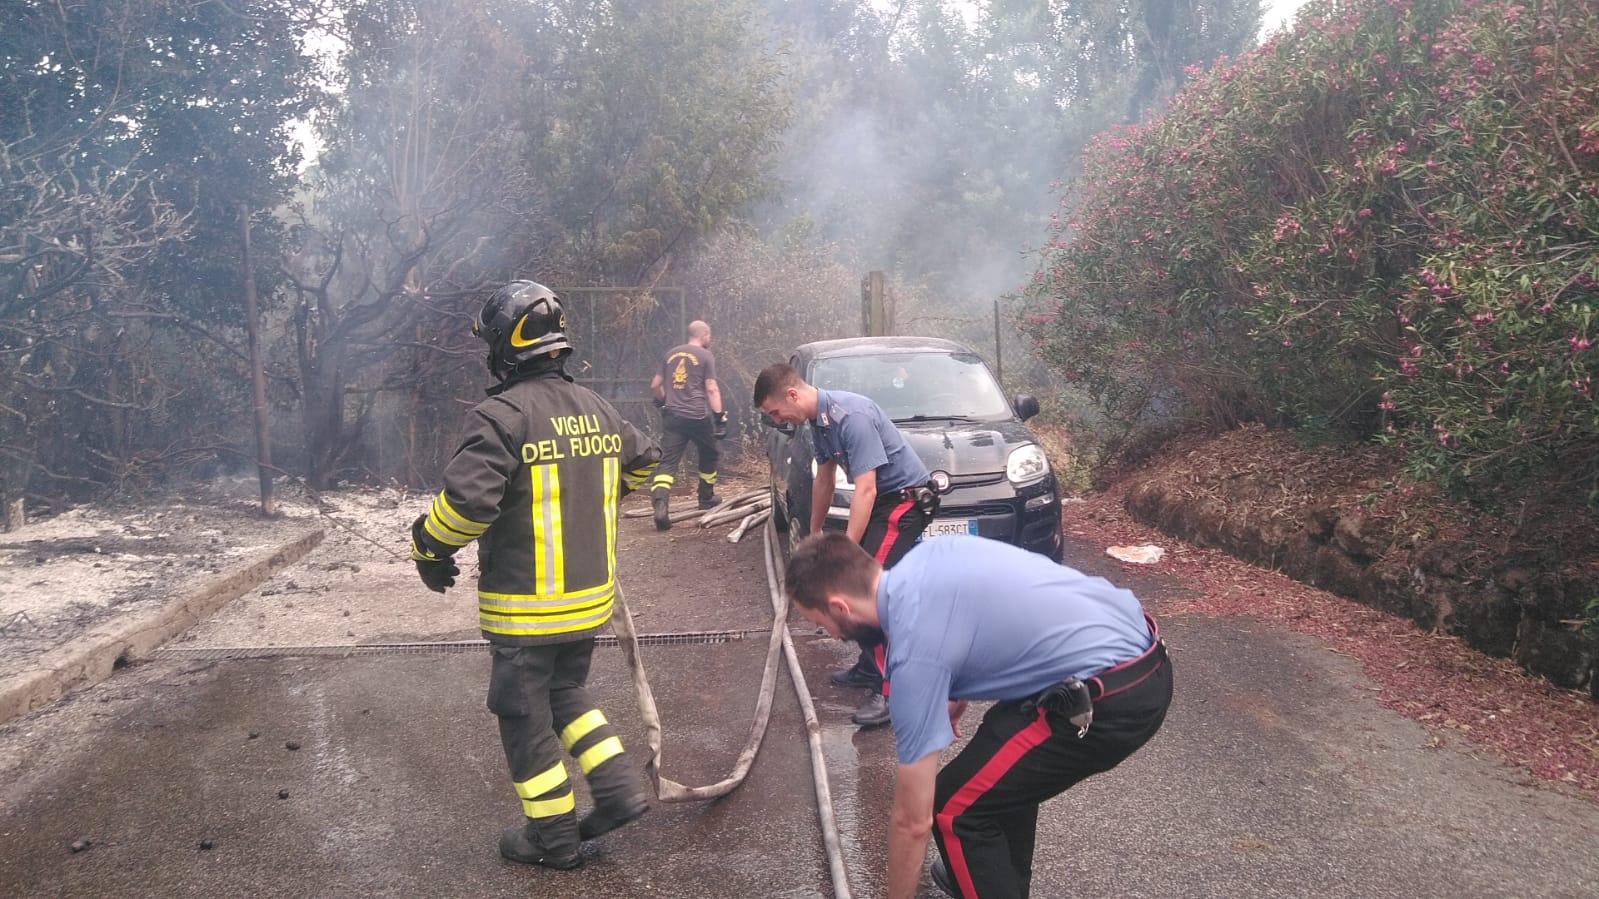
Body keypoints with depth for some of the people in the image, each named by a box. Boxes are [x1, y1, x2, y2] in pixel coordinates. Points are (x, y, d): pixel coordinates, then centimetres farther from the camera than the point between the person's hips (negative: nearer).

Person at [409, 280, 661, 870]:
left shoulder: (501, 415, -19)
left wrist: (429, 549, -8)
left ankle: (554, 837, 19)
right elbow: (643, 461, 21)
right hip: (591, 598, 7)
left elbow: (467, 499, -27)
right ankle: (620, 788, 18)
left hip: (526, 610, -7)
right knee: (567, 692, 26)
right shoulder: (598, 410, 5)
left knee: (526, 716, 9)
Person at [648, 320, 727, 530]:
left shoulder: (671, 354, 15)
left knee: (667, 462, -5)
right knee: (708, 456, 21)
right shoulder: (706, 356, 1)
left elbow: (655, 385, 19)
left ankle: (660, 505, -24)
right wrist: (720, 416, -8)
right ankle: (706, 498, 32)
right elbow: (711, 389, -8)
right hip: (698, 416, -3)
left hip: (672, 415, 3)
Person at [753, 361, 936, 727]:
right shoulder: (819, 419, 3)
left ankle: (891, 691, -13)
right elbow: (824, 479, 18)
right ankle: (870, 666, 26)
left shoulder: (851, 416, -26)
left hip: (906, 497, -10)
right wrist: (815, 532, 25)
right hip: (880, 497, 10)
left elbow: (865, 489, -29)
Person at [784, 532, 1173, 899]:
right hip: (1139, 644, 10)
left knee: (955, 806, -1)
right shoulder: (928, 553, 6)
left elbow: (913, 821, -7)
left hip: (1115, 700, -10)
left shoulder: (915, 653, -15)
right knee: (1004, 767, 28)